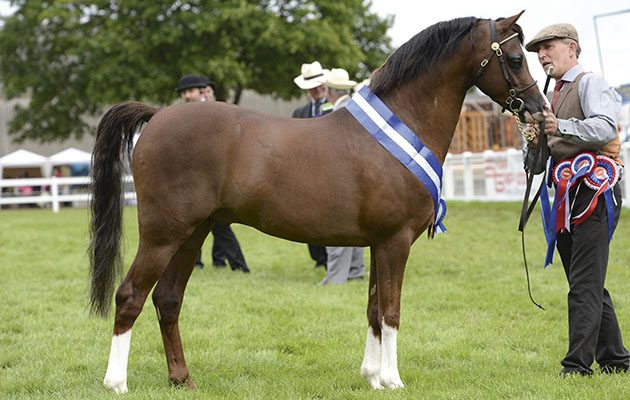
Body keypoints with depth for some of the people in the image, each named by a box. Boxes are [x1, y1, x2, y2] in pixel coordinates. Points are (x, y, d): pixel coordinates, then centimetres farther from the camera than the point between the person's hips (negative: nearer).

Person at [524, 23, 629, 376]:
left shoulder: (590, 84, -1)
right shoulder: (552, 97, 24)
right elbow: (536, 167, 20)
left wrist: (562, 128, -33)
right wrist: (535, 145, -2)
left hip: (595, 191, -9)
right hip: (566, 195, 9)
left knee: (585, 284, -13)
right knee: (589, 284, 11)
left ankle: (578, 366, -16)